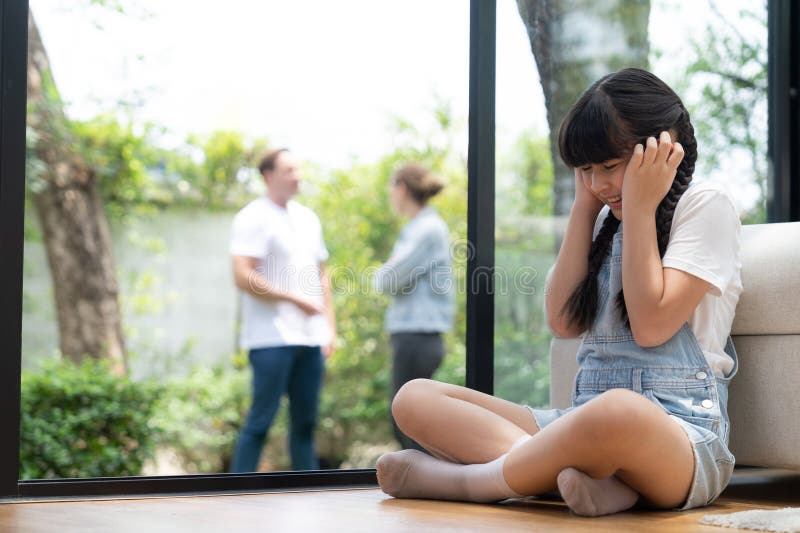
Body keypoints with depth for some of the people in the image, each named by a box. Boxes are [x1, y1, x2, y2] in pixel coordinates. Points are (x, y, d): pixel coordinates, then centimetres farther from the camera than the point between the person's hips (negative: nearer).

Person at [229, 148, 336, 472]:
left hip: (310, 337, 7)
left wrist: (330, 326, 14)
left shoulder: (308, 218, 17)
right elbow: (243, 277, -15)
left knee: (305, 421, 10)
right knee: (261, 419, -7)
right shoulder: (253, 218, -6)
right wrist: (295, 299, -15)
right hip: (272, 338, -7)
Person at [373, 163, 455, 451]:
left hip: (416, 337, -10)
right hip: (415, 334, 10)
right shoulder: (420, 226, 16)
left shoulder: (427, 229, -13)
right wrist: (387, 276, 1)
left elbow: (391, 280, -17)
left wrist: (379, 276, 3)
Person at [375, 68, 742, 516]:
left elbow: (650, 324, -11)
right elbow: (564, 321, 6)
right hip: (588, 423, 8)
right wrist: (585, 207, 8)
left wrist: (640, 208, -6)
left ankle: (463, 480, -21)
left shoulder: (706, 205, 0)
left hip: (682, 436, -7)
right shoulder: (609, 219, 21)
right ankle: (593, 472, -26)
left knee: (619, 412, -45)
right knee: (415, 398, -5)